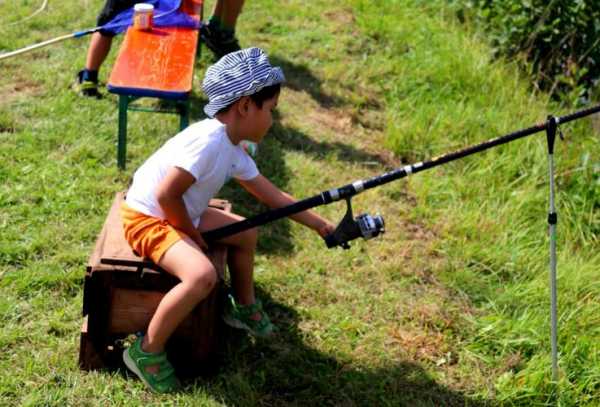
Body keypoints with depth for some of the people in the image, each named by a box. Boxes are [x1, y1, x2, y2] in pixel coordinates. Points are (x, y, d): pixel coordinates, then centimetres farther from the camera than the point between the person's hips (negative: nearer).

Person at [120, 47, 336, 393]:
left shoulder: (234, 150, 3)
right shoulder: (208, 141, -28)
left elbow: (273, 196, 13)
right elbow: (165, 196, -30)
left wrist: (319, 224, 11)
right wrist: (192, 232, -13)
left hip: (178, 216, 10)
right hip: (147, 218, -10)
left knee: (246, 232, 20)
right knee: (202, 275, -31)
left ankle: (244, 307, 41)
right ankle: (147, 352, -14)